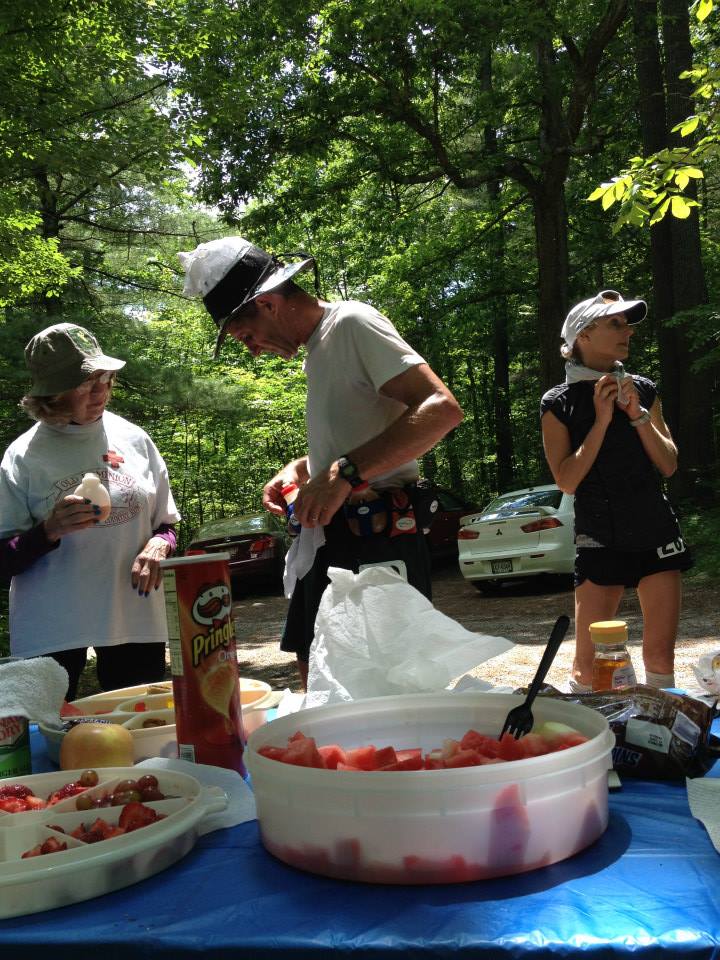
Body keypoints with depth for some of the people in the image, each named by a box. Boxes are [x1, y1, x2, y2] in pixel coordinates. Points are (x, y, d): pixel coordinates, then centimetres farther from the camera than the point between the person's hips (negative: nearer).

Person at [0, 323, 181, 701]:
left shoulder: (133, 440, 4)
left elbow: (166, 525, 13)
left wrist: (158, 545, -9)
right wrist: (50, 530, -21)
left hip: (135, 622, 3)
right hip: (50, 630, -2)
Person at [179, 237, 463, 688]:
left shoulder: (353, 322, -10)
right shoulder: (317, 349, 19)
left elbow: (442, 408, -23)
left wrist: (345, 471, -29)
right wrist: (299, 469, 13)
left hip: (378, 542, -10)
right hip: (330, 541, 10)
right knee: (315, 671, 13)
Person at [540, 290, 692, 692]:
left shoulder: (643, 390, 8)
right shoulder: (559, 403, -2)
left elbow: (669, 464, 5)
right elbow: (567, 480, -9)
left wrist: (637, 414, -9)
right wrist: (601, 421, -14)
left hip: (657, 533, 3)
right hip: (600, 538, -3)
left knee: (661, 655, 5)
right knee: (588, 666, -3)